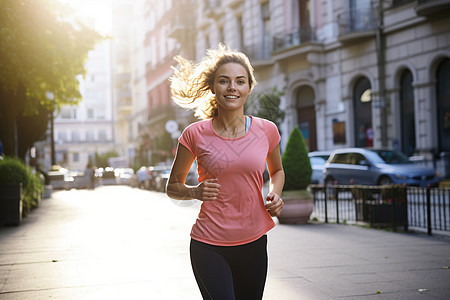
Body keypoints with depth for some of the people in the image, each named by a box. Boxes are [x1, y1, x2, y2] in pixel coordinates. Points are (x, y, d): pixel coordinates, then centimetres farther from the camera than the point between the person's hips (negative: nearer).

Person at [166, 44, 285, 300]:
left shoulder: (266, 130, 0)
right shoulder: (196, 135, -5)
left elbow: (277, 171, 20)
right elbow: (173, 186, 7)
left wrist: (275, 194, 0)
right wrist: (195, 192, -13)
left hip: (253, 244, 3)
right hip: (209, 246, -2)